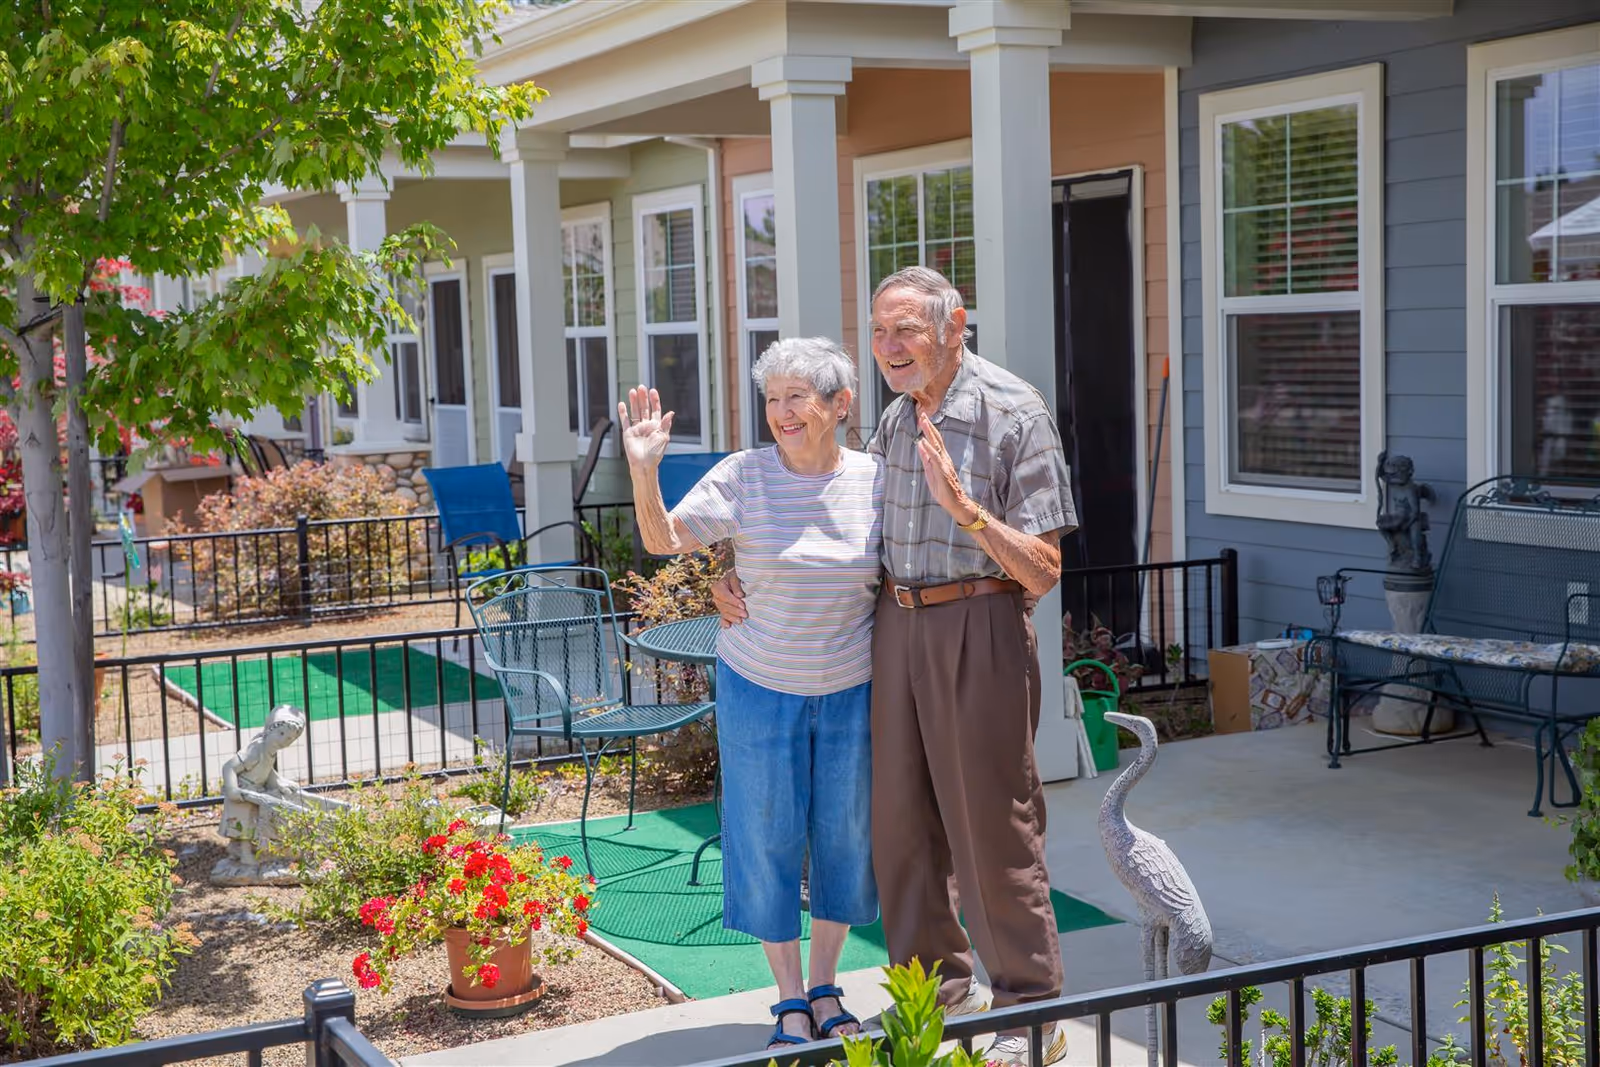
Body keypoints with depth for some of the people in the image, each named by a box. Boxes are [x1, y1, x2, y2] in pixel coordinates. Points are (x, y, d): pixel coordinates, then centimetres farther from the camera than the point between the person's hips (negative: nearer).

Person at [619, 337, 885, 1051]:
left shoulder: (875, 481, -5)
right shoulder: (742, 477, -10)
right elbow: (665, 540, -16)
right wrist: (643, 470, -30)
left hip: (852, 691, 2)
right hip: (760, 688, -1)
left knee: (844, 836, 11)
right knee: (767, 839, 5)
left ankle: (825, 990, 31)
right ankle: (790, 1006, 21)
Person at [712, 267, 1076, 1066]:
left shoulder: (1015, 413, -10)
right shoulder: (898, 420, 11)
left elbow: (1042, 572, -13)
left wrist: (964, 507, -26)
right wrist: (744, 574, 11)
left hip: (978, 632, -7)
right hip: (896, 629, 7)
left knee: (992, 824, -1)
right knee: (900, 817, 12)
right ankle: (936, 986, 28)